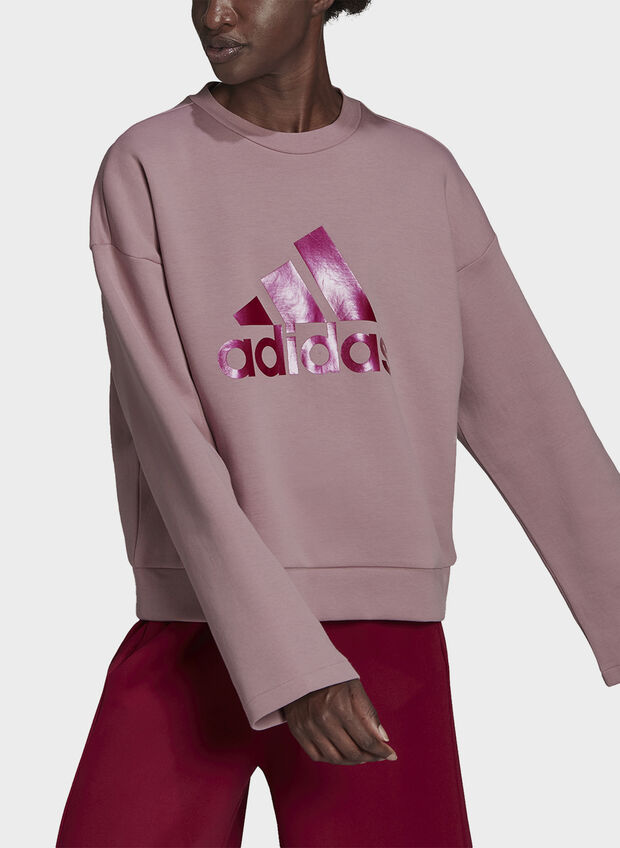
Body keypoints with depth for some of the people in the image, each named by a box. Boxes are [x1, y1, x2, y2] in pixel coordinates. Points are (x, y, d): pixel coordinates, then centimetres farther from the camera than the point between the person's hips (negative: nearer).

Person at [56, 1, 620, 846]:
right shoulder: (144, 171, -2)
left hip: (387, 647, 1)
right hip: (190, 638, -1)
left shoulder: (425, 177, 6)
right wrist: (286, 660, -20)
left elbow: (527, 417, 9)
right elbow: (168, 438, -11)